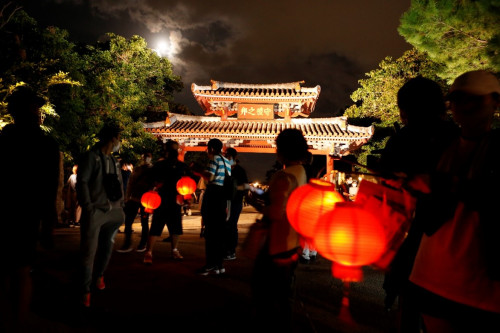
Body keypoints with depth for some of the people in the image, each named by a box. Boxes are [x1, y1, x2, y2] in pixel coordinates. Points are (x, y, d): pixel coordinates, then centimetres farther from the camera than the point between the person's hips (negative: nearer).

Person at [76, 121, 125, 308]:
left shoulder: (113, 160, 16)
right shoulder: (91, 157, -6)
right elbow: (81, 182, -12)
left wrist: (121, 205, 12)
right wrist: (88, 207, -17)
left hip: (113, 212, 7)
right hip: (95, 212, -7)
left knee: (106, 248, 18)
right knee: (89, 252, -4)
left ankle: (99, 275, 40)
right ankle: (85, 291, 7)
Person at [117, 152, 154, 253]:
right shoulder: (137, 169, 13)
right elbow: (130, 183, 13)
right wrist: (127, 197, 6)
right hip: (134, 199, 4)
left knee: (144, 223, 4)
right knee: (127, 222, -1)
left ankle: (143, 245, 15)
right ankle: (127, 245, 7)